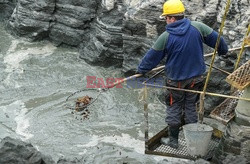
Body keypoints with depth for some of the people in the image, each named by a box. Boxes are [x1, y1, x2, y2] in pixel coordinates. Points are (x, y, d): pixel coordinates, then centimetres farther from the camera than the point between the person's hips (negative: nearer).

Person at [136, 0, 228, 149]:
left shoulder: (165, 37, -19)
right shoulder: (198, 27, -13)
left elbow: (152, 57, -8)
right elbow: (215, 38, -1)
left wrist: (141, 70, 8)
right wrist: (223, 50, 20)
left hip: (176, 80, -3)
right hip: (196, 77, 3)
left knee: (174, 108, 14)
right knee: (191, 106, 17)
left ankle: (173, 140, 23)